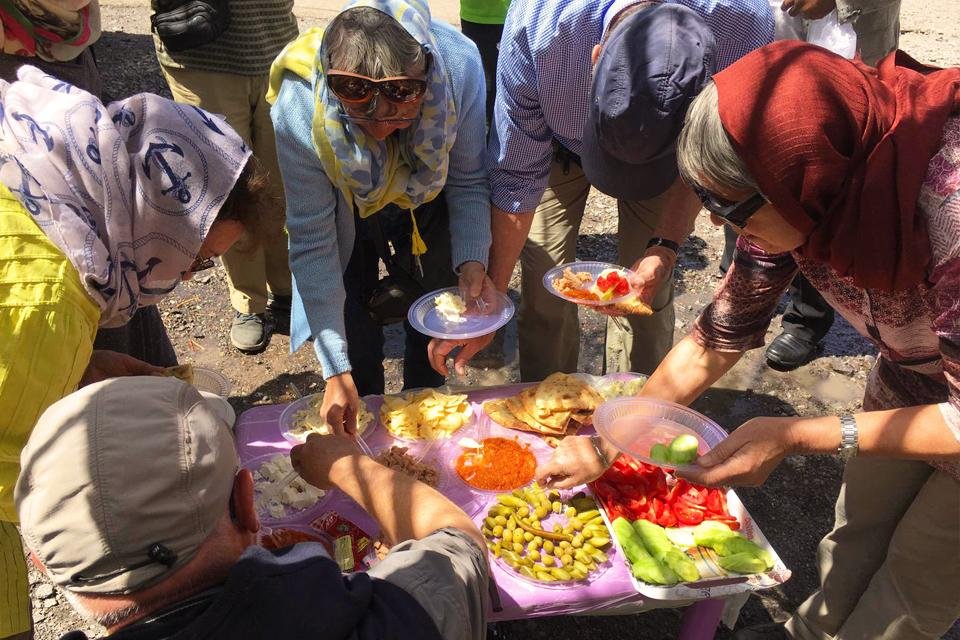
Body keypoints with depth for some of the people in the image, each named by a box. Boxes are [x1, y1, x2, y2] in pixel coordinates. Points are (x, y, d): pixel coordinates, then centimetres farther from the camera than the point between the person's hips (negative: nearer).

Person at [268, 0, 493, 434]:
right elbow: (313, 242, -30)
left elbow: (467, 181, -18)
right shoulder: (298, 112, -38)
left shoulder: (459, 68, -36)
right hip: (346, 213, -1)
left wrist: (472, 261, -35)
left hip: (428, 203, 2)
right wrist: (336, 372, -32)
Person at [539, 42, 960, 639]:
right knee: (858, 529, 20)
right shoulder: (799, 196, -22)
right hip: (908, 381, 5)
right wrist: (606, 442, -9)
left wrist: (797, 436, -34)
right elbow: (720, 336, -12)